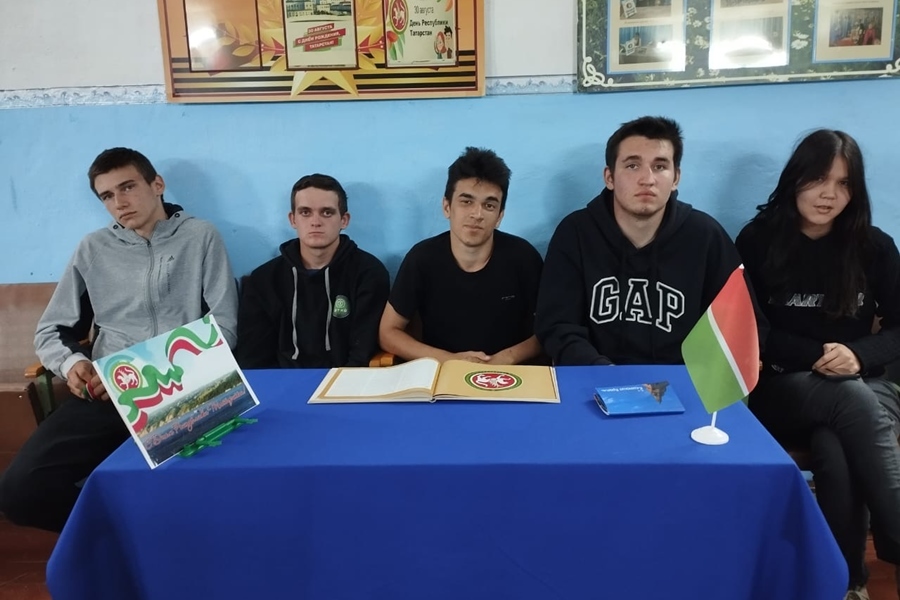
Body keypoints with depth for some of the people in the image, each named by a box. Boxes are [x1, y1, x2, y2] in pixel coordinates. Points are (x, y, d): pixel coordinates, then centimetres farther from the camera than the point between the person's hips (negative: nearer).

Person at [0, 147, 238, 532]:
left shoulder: (200, 237, 7)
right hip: (105, 394, 4)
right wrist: (71, 362, -6)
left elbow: (223, 326, 0)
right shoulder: (93, 249, 16)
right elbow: (50, 331, 19)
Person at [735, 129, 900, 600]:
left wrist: (858, 356, -15)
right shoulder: (758, 240, 0)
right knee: (853, 403, -35)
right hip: (782, 388, -2)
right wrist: (818, 355, -16)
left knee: (835, 451, -34)